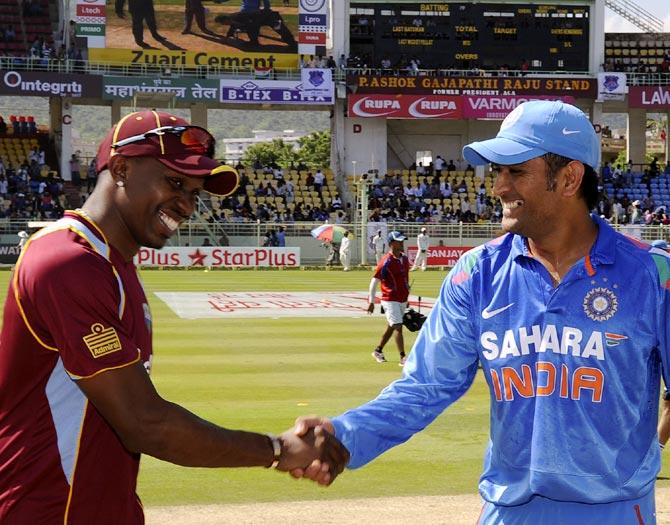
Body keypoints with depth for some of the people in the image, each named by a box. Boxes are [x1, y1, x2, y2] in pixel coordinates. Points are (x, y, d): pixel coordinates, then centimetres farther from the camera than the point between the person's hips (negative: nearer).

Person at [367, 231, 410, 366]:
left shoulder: (405, 259, 8)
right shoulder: (386, 262, -14)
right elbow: (374, 281, -12)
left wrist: (407, 296, 21)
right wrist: (371, 302, -14)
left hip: (403, 299, 8)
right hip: (390, 300, -8)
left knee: (391, 327, 16)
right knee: (398, 326, -13)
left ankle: (378, 351, 31)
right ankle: (403, 357, -14)